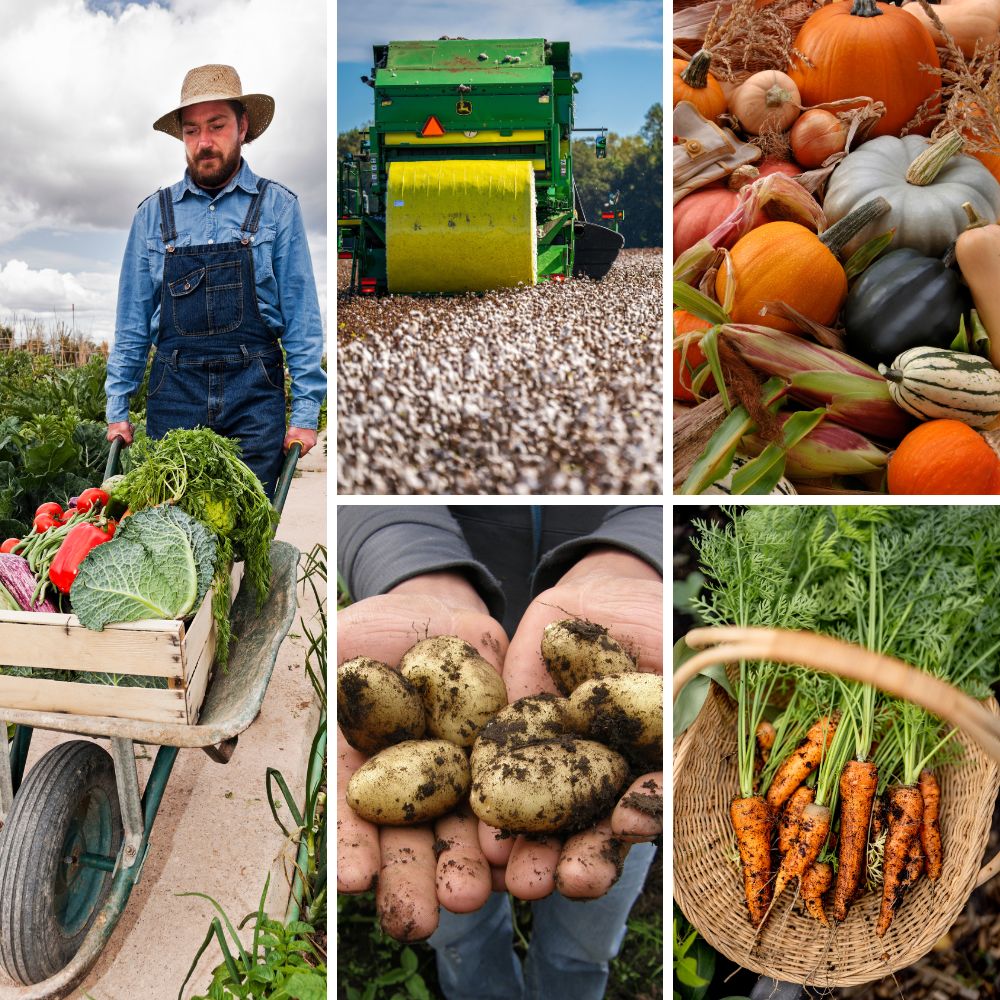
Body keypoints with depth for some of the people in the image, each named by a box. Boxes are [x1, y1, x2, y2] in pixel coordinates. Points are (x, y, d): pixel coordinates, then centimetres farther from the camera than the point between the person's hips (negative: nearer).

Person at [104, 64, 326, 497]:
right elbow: (133, 317, 12)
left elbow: (300, 315, 0)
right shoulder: (154, 213, 9)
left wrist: (305, 411, -6)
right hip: (174, 388, 2)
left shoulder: (277, 206, 3)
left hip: (254, 391, -2)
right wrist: (117, 408, 7)